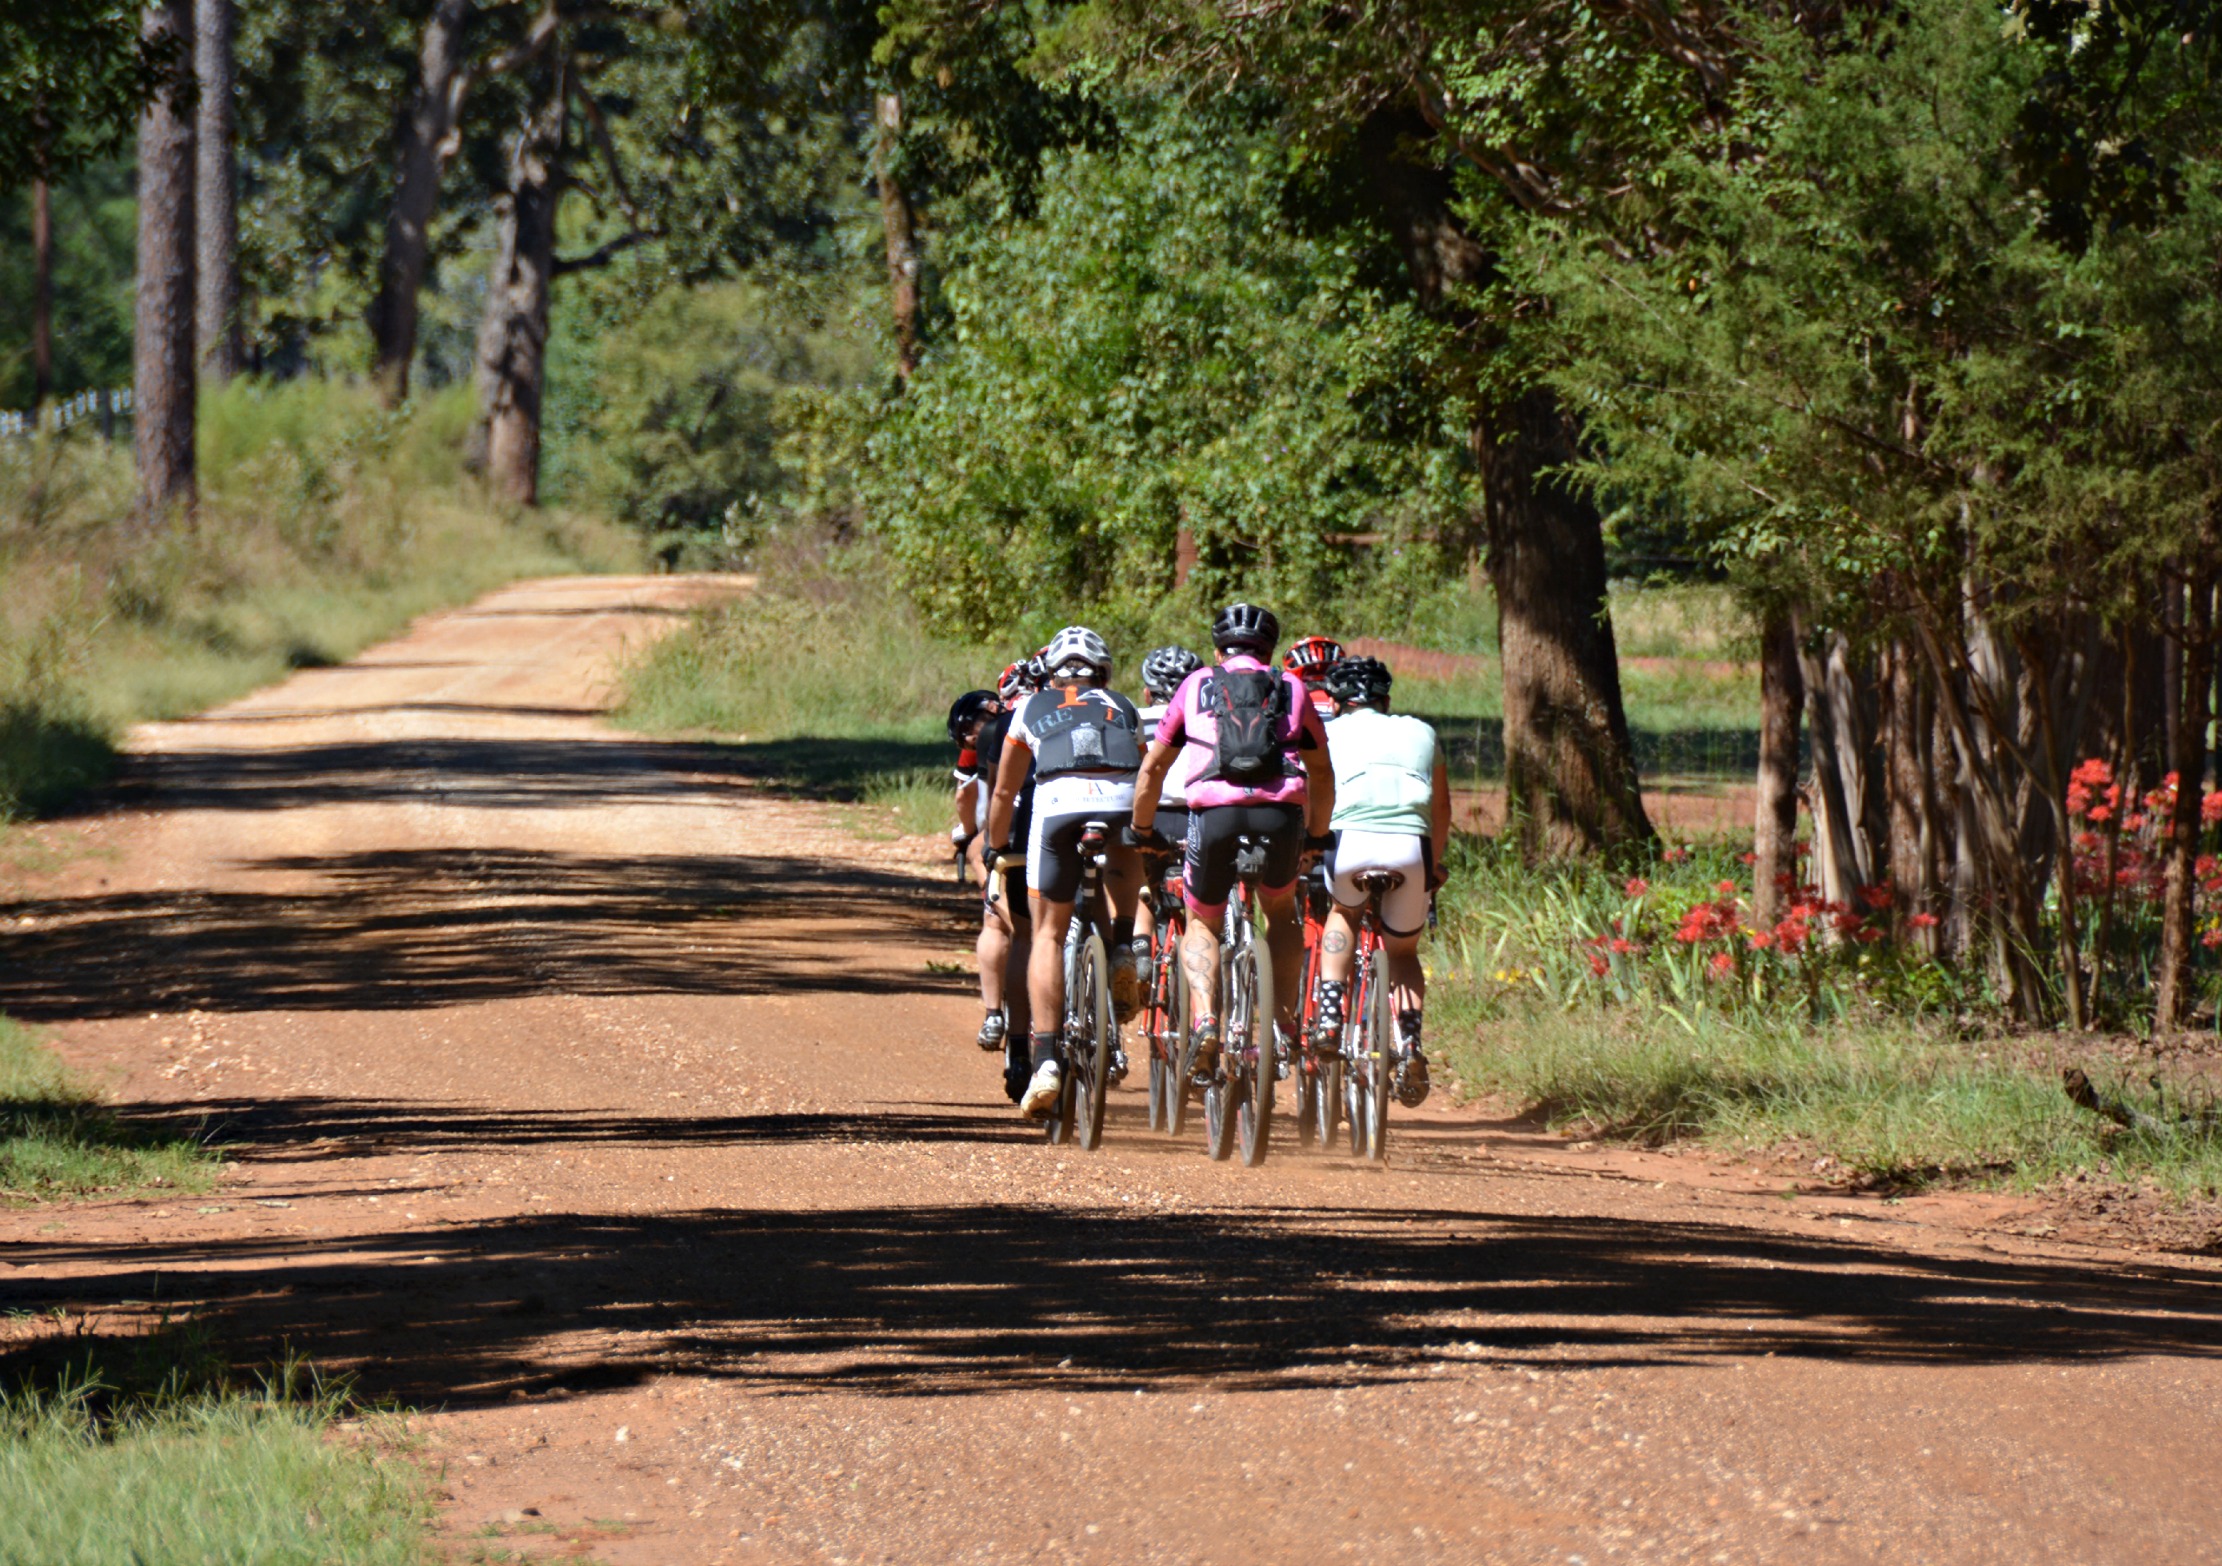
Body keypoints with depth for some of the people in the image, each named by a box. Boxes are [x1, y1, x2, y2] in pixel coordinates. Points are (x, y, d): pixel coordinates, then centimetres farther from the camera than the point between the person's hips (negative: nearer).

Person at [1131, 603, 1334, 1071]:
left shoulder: (1196, 686, 20)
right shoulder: (1291, 689, 22)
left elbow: (1152, 770, 22)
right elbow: (1322, 773, 26)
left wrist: (1142, 831, 34)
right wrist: (1317, 835, 39)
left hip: (1215, 811, -1)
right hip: (1281, 812, 1)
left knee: (1202, 923, 19)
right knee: (1282, 910, 28)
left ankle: (1205, 1020, -5)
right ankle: (1284, 1020, 15)